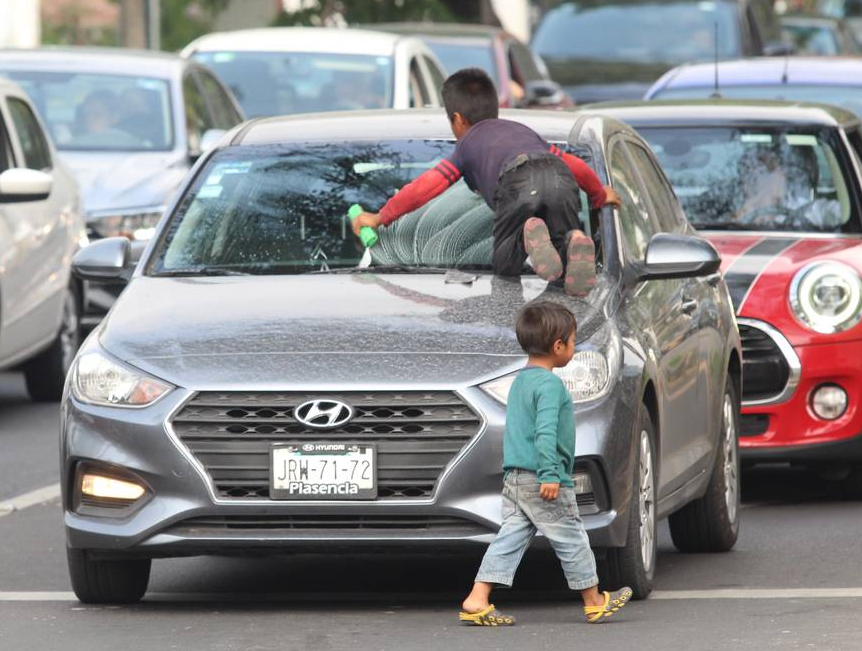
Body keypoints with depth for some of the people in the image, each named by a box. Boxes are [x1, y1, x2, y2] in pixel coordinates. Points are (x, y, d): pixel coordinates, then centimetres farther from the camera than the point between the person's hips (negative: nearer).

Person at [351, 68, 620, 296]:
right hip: (561, 178, 3)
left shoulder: (467, 144, 32)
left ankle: (529, 236, -28)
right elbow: (576, 165, 45)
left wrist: (380, 218, 36)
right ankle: (574, 245, -26)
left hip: (518, 183, -3)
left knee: (505, 264, 5)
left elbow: (425, 187, 27)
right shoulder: (522, 130, 44)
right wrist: (600, 195, 63)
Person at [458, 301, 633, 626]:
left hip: (514, 478, 9)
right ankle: (595, 602, 18)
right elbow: (545, 431, -25)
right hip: (543, 482, -9)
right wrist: (549, 474, -29)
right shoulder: (549, 384, -15)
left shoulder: (520, 380, 16)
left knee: (510, 537, 4)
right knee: (571, 541, 5)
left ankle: (477, 601, -7)